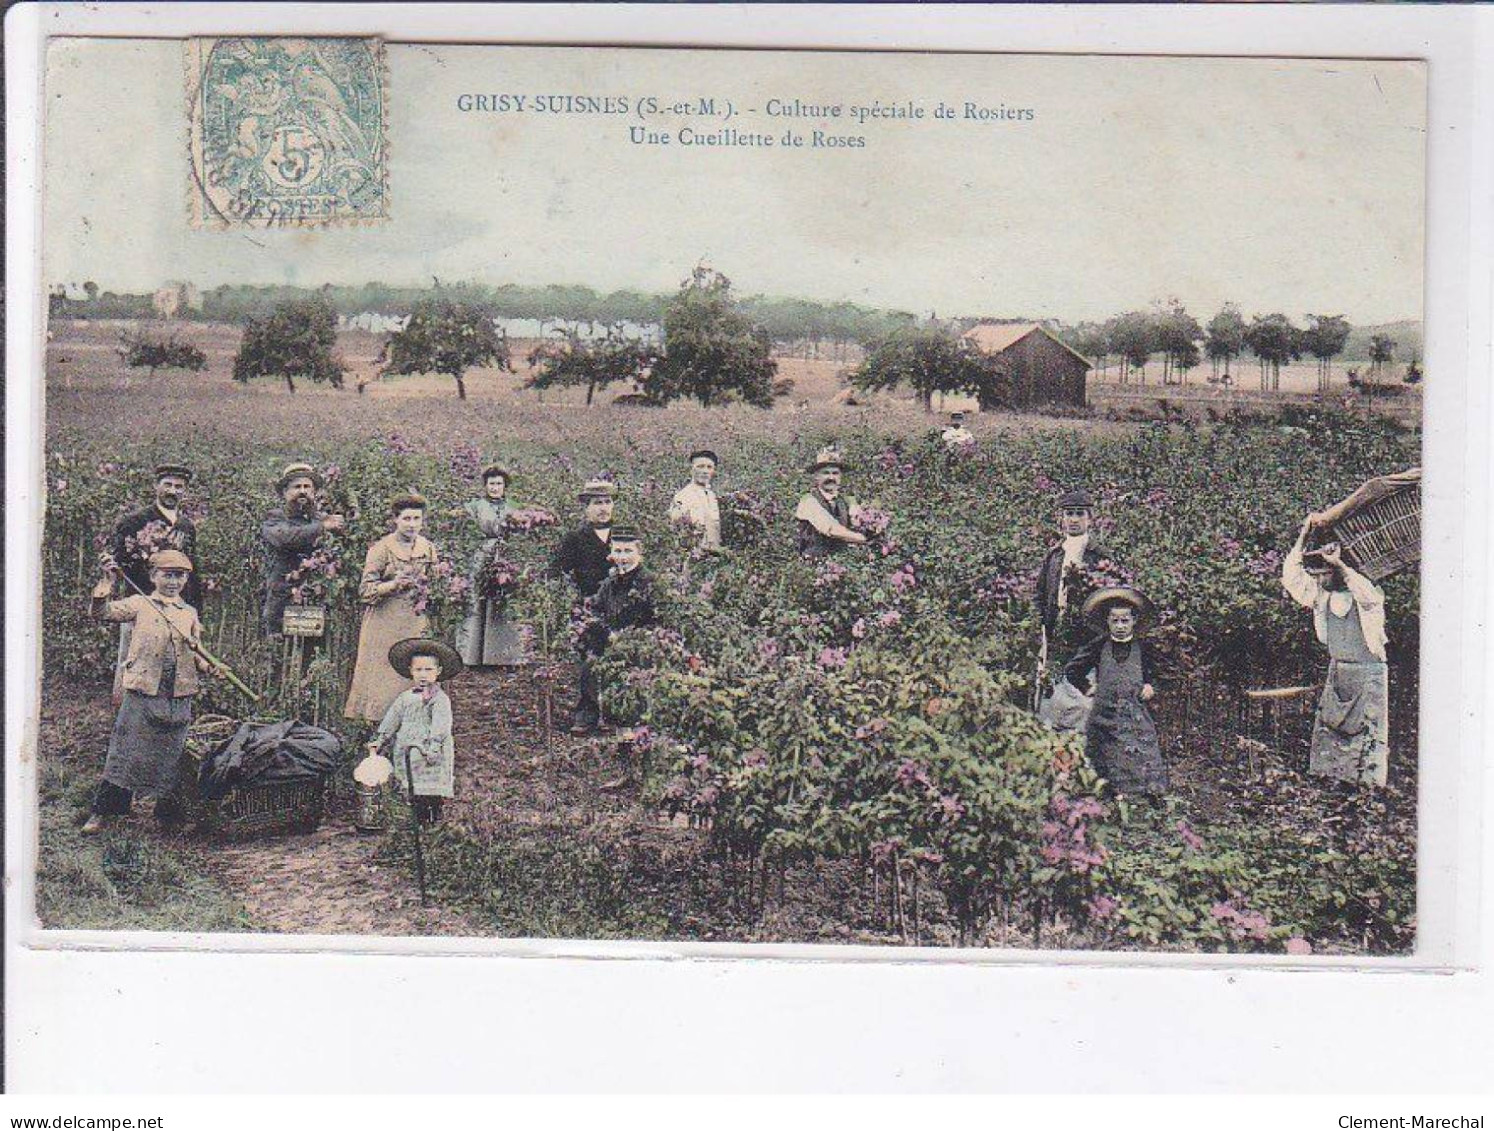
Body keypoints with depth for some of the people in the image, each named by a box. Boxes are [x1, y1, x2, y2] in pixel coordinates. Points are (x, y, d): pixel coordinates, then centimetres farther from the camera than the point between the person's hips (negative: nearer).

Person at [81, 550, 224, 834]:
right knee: (126, 752, -4)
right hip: (143, 693, -3)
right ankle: (102, 812, 3)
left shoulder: (190, 614, 14)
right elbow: (101, 611, -6)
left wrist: (210, 666, -1)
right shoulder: (140, 605, 3)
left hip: (179, 698, 4)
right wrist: (108, 583, -18)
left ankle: (167, 811, 21)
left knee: (171, 756, 10)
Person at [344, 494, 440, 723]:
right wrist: (394, 584, -25)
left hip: (414, 622, 4)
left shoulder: (428, 549, 7)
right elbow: (365, 590, -11)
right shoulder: (381, 549, -8)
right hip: (383, 623, -4)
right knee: (380, 677, -3)